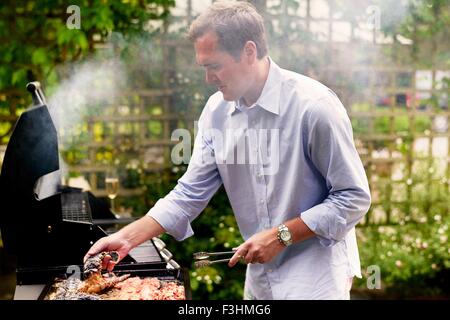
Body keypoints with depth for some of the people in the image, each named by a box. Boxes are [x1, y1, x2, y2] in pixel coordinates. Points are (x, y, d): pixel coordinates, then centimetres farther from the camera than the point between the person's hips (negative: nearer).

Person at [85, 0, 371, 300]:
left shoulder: (313, 105, -21)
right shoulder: (217, 110, -3)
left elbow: (354, 198, -17)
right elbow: (190, 193, 1)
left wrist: (281, 236, -19)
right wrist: (128, 237, -7)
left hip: (316, 277, -6)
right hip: (260, 275, 6)